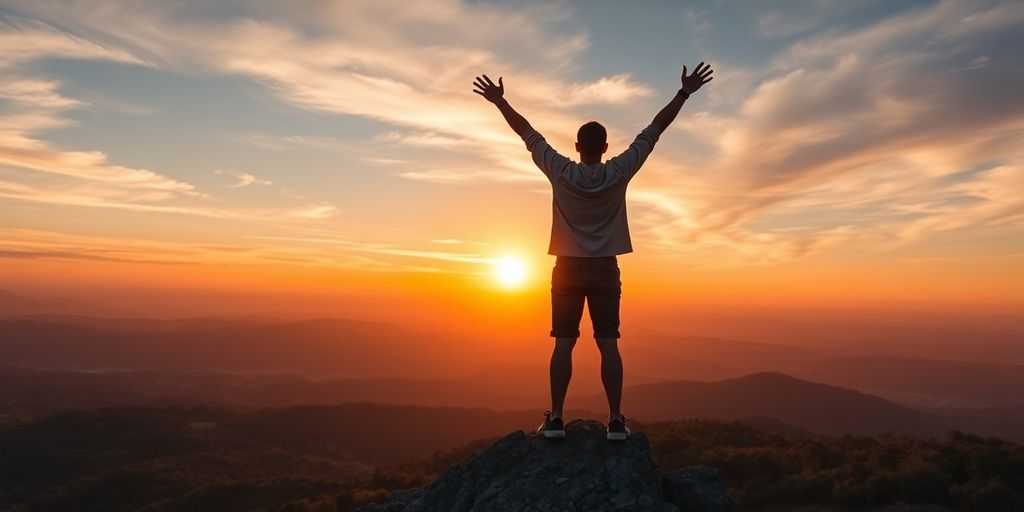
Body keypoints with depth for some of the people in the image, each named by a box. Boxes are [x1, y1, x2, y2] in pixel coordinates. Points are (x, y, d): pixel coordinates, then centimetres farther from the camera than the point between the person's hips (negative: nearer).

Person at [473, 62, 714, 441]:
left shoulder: (561, 172, -5)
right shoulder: (619, 172, -4)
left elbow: (529, 134, 3)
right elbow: (654, 130, 0)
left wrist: (500, 101, 12)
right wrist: (684, 93, 6)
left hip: (568, 268, 0)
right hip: (605, 269, 0)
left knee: (563, 344, 2)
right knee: (608, 345, 1)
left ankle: (555, 418, 4)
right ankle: (616, 420, 3)